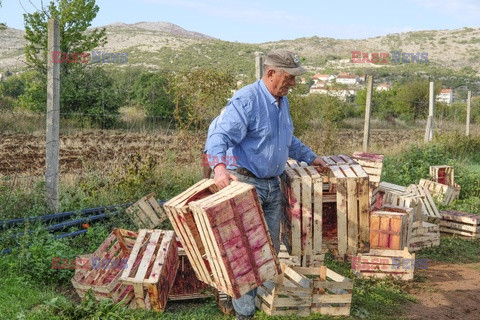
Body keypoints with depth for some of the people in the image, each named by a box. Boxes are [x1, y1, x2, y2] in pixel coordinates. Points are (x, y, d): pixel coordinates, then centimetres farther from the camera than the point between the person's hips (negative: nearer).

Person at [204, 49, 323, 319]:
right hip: (247, 183, -8)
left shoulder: (283, 101, 10)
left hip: (273, 184, 8)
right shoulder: (247, 100, -19)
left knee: (271, 247, 14)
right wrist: (219, 166, -48)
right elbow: (219, 136, -31)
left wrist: (310, 157, 27)